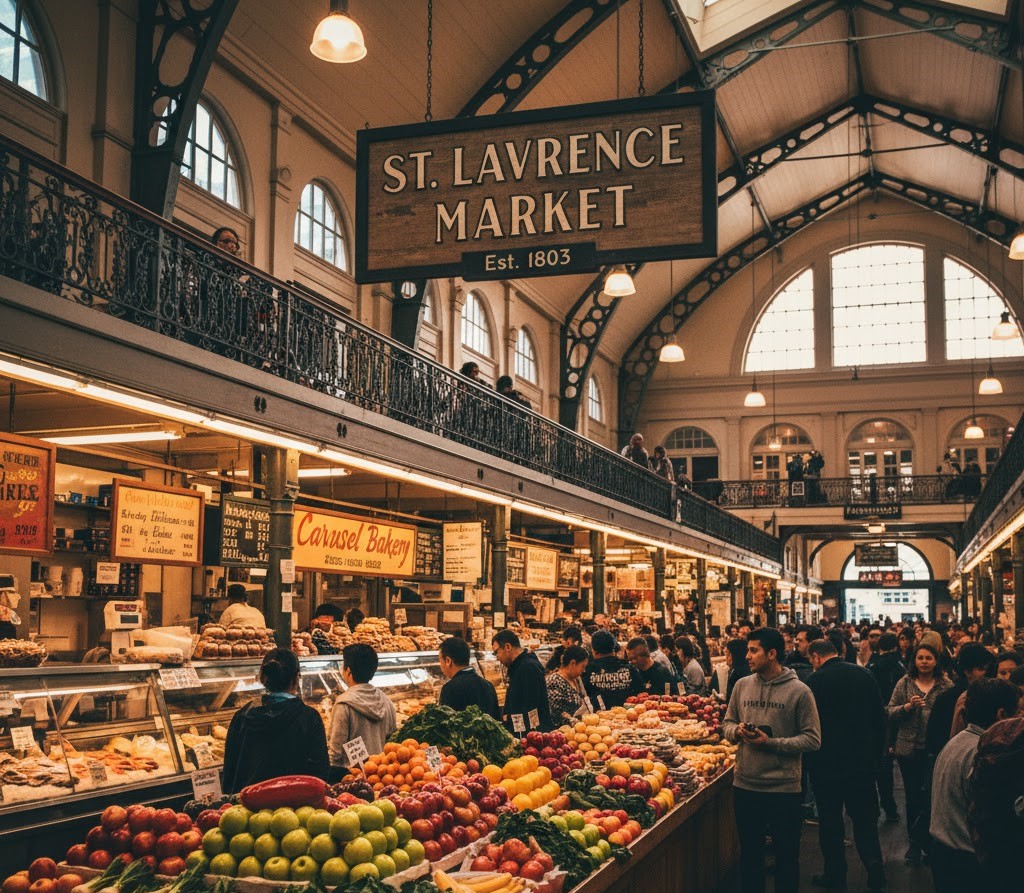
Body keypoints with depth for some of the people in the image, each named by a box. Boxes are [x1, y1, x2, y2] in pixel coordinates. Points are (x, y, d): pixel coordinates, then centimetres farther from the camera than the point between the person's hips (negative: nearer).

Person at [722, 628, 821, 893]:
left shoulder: (798, 691, -9)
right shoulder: (742, 685, 4)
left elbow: (813, 739, -11)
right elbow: (727, 724, 13)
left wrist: (771, 743, -19)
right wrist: (737, 731, -9)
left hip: (784, 788, -4)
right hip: (744, 785, 4)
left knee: (787, 856, 10)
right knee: (749, 854, 17)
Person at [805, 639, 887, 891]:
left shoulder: (816, 680, -14)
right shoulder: (863, 674, 1)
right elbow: (880, 717, 6)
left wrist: (809, 761, 0)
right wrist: (876, 755, 14)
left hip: (828, 763, -4)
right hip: (864, 762, 4)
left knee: (830, 821, 8)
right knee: (864, 817, 14)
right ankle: (875, 870, 9)